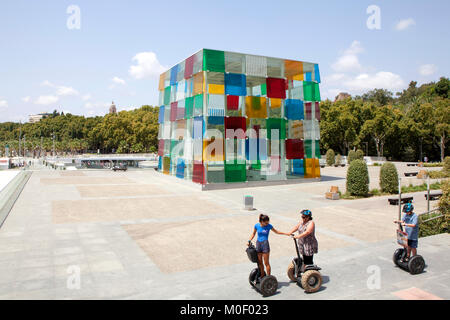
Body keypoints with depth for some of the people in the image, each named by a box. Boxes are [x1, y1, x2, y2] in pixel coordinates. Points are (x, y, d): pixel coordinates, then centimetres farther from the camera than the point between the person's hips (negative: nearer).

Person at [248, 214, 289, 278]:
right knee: (259, 262, 11)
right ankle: (262, 276, 27)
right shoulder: (257, 225, -3)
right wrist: (249, 241, 1)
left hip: (265, 244, -3)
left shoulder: (269, 226, -6)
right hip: (258, 244, 3)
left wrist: (286, 234, 6)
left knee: (266, 263, -1)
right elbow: (253, 234, 13)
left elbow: (276, 232, 9)